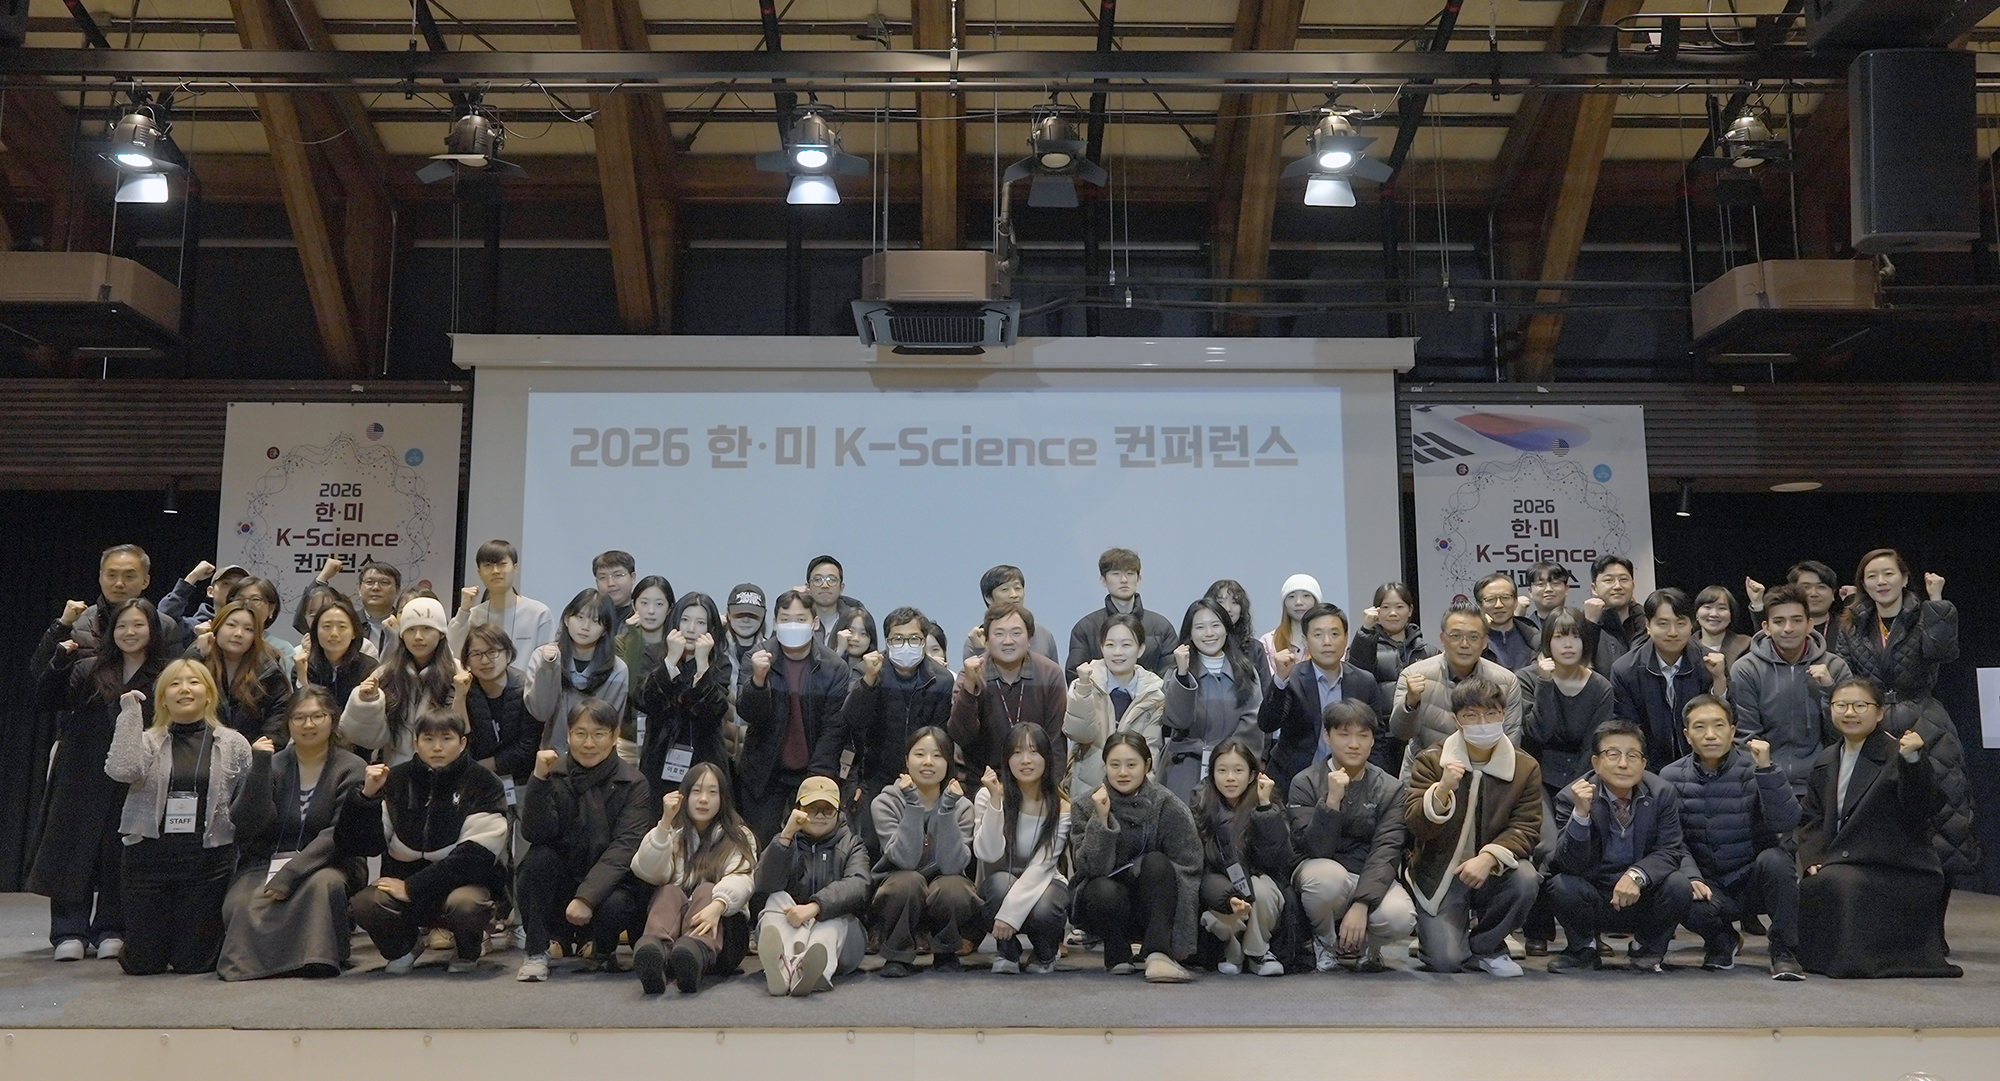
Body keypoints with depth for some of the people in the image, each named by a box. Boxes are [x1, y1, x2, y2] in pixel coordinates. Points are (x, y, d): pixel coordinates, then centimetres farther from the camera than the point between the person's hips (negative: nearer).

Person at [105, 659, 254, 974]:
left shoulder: (234, 744, 4)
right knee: (142, 964, 4)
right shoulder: (148, 741, 5)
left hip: (208, 861, -1)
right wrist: (130, 712, -10)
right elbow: (122, 770, -18)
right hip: (149, 857, 1)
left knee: (192, 963, 0)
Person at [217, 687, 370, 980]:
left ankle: (318, 956, -16)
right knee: (239, 904, -28)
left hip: (327, 865, -2)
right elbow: (247, 826, -6)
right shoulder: (273, 765, 8)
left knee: (323, 885, -36)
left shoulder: (352, 768, -1)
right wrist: (259, 767, -15)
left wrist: (290, 874, -22)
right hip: (266, 864, 2)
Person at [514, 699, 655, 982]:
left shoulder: (634, 784, -6)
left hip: (608, 882, -1)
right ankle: (535, 952, -12)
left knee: (616, 905, -32)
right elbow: (534, 833, -15)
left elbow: (625, 848, -17)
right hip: (560, 881, 1)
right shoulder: (555, 773, -2)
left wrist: (587, 897, -29)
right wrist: (539, 779, -28)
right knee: (540, 857, -26)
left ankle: (604, 949, 5)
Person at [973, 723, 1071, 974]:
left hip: (1042, 882, 0)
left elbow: (1042, 865, -19)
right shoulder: (988, 795, -11)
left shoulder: (1061, 807, -11)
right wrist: (995, 801, -32)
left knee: (1043, 911, -34)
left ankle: (1046, 954, 5)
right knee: (1000, 882, -35)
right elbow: (988, 854, -23)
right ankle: (1007, 953, -6)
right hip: (1000, 886, 0)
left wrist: (1010, 912, -31)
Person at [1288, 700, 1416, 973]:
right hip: (1320, 873, -1)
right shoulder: (1306, 783, -3)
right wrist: (1332, 800, -26)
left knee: (1400, 918, -31)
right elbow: (1314, 850, -13)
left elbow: (1387, 851, -12)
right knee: (1328, 876, -37)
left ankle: (1364, 943, 7)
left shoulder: (1390, 789, 1)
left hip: (1372, 880, 1)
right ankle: (1325, 940, -3)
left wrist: (1361, 904, -26)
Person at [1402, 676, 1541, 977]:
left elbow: (1525, 828, -8)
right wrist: (1443, 789, -34)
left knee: (1525, 880, -32)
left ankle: (1486, 945, -2)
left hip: (1493, 872, 2)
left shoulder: (1525, 767, -2)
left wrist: (1489, 857, -28)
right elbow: (1415, 825, -15)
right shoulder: (1430, 760, -6)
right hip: (1439, 876, -2)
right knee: (1445, 960, -19)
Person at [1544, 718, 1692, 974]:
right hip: (1595, 903, -1)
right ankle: (1584, 950, 2)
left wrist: (1637, 875, -30)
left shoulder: (1662, 794, -5)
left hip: (1643, 899, 1)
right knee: (1563, 887, -30)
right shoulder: (1570, 798, -12)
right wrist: (1581, 814, -36)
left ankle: (1648, 949, 3)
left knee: (1678, 885, -27)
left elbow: (1670, 851, -9)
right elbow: (1571, 866, -20)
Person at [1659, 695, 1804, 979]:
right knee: (1689, 905, -31)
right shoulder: (1671, 777, 1)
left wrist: (1766, 769, -26)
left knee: (1775, 858, -33)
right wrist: (1691, 877, -22)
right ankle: (1722, 941, 8)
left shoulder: (1752, 766, -4)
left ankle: (1784, 953, -15)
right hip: (1709, 884, 1)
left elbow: (1786, 824, -18)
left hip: (1753, 879, -1)